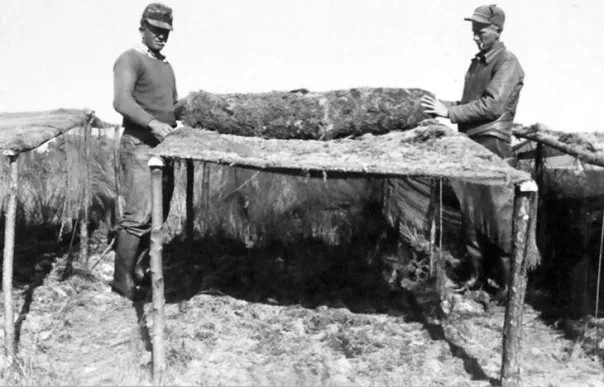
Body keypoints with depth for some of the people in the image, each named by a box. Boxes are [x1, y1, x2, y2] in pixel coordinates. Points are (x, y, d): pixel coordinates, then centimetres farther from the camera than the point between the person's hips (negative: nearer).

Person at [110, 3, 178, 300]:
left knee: (159, 214, 10)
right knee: (139, 216, -12)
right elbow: (121, 101, -21)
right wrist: (152, 123, -33)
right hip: (139, 146, -8)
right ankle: (123, 279, -4)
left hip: (163, 147, 8)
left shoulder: (166, 66, 20)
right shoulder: (131, 60, -6)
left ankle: (140, 268, 22)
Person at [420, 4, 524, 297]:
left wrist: (450, 112, -18)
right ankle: (476, 274, 18)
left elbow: (493, 105, -19)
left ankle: (509, 280, 4)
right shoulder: (477, 62, 18)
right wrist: (442, 107, 6)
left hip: (492, 144, -8)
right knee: (470, 211, 9)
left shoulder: (507, 63, -7)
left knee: (497, 213, -5)